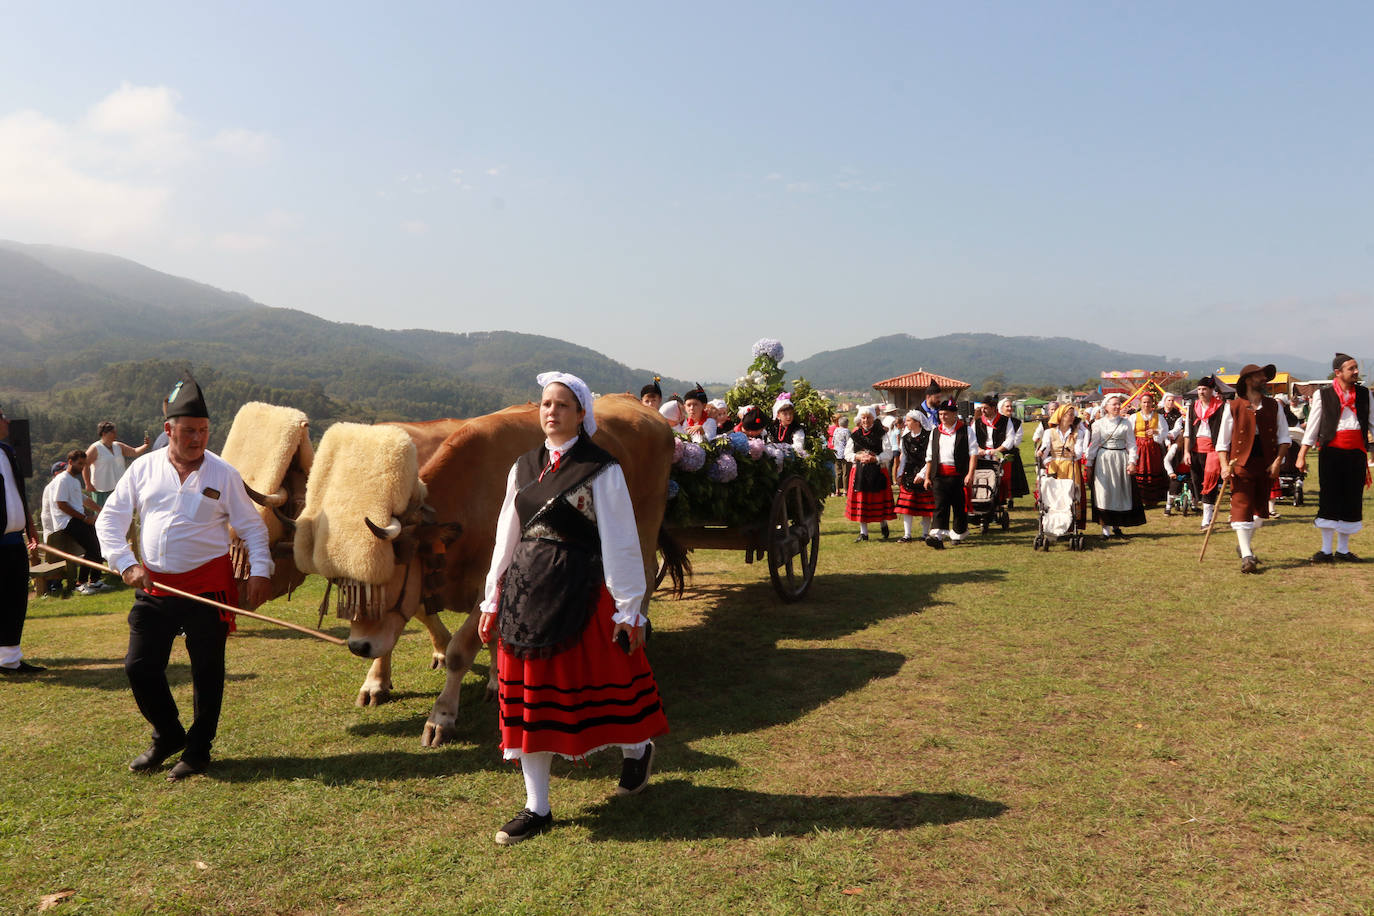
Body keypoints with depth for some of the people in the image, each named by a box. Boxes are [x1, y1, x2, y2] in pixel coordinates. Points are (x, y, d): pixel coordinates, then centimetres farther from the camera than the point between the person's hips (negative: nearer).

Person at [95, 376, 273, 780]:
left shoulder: (223, 474, -2)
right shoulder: (144, 468, 3)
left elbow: (253, 526, 2)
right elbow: (109, 519, 8)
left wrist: (259, 570, -11)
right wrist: (126, 564, -5)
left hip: (208, 585, -2)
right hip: (154, 586, 2)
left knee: (207, 670, 6)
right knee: (139, 667, 5)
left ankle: (198, 749, 23)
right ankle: (167, 735, 28)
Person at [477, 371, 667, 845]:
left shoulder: (601, 470, -7)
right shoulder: (524, 467, 10)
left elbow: (620, 541, -8)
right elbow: (507, 535, 13)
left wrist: (628, 609, -9)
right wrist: (493, 600, 13)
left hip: (581, 590, -5)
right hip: (526, 590, 6)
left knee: (599, 681, 6)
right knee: (529, 692, 7)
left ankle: (636, 749, 39)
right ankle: (537, 807, 19)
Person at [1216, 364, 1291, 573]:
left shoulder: (1273, 406, 8)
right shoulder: (1233, 407, -2)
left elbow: (1284, 437, 10)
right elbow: (1222, 441, -1)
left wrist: (1278, 460, -4)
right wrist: (1224, 465, -13)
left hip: (1266, 465, 4)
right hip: (1241, 464, -4)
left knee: (1261, 509, 12)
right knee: (1241, 507, -10)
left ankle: (1244, 543, 33)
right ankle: (1246, 557, -10)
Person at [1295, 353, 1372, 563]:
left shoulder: (1364, 394, 10)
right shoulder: (1323, 395, 1)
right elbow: (1312, 427, 2)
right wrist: (1302, 455, -2)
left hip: (1356, 452, 3)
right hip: (1332, 451, -3)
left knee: (1352, 500, 6)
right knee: (1329, 498, -2)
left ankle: (1343, 549, 17)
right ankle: (1326, 550, 7)